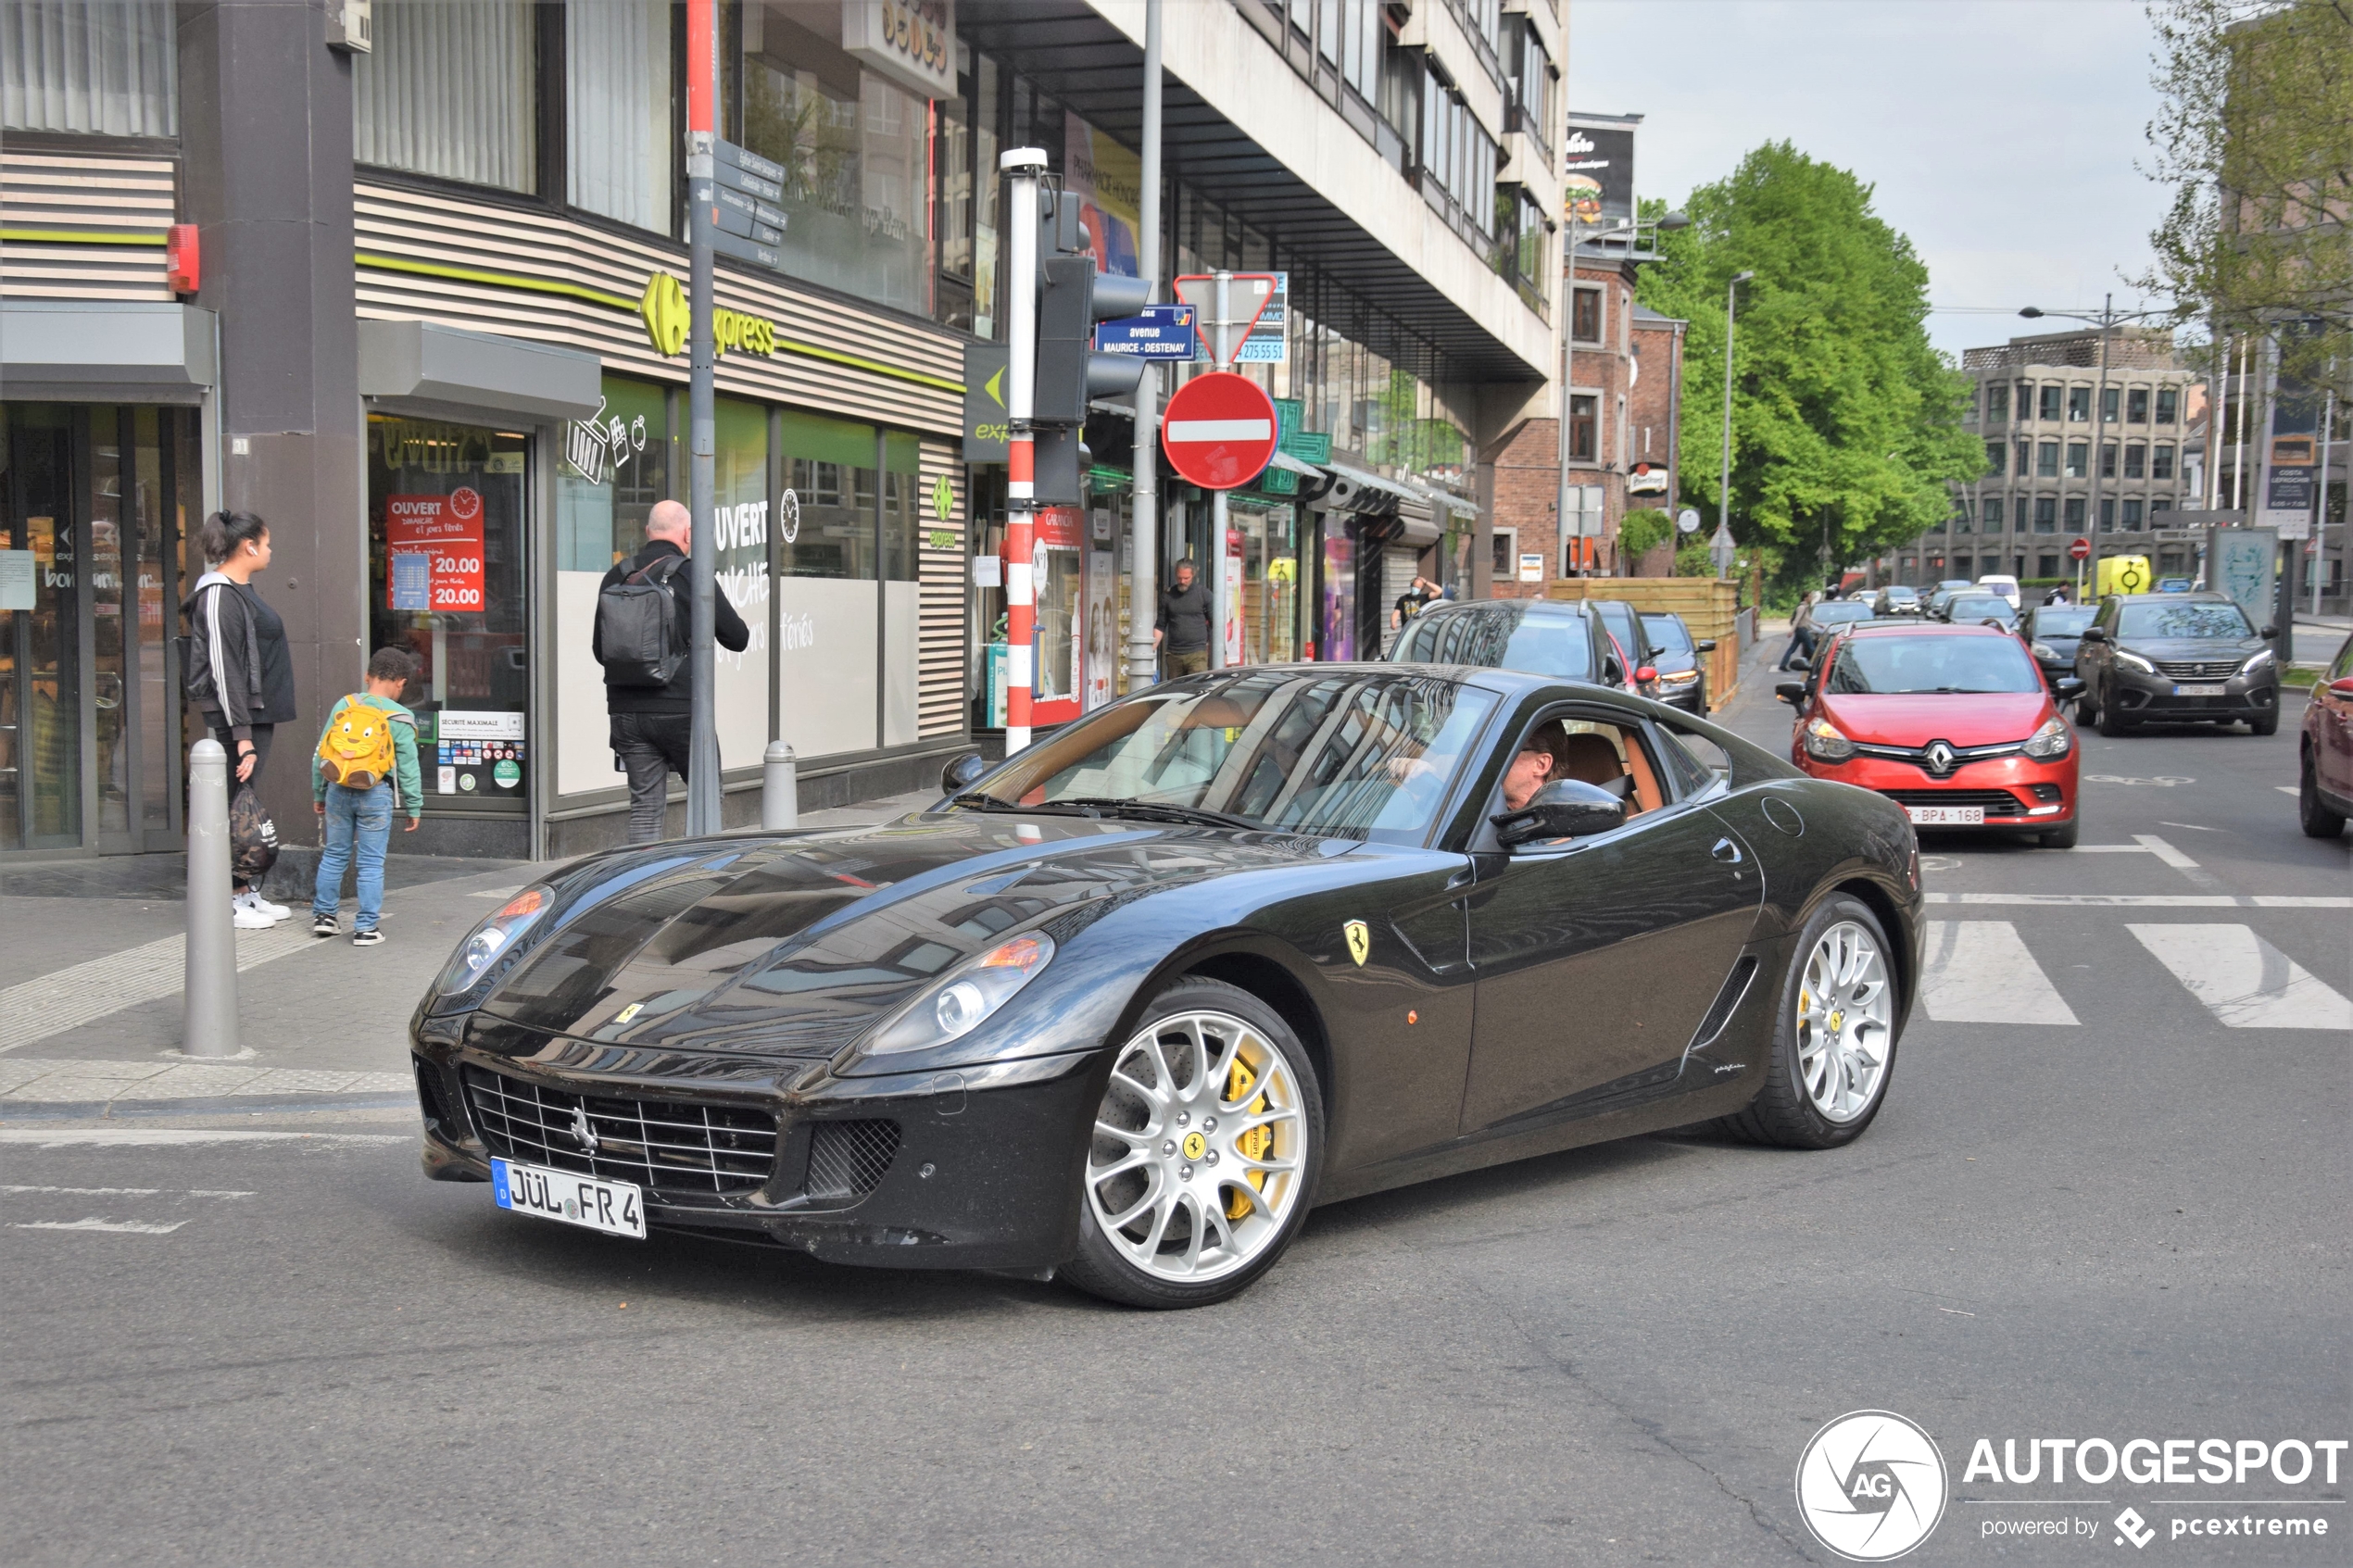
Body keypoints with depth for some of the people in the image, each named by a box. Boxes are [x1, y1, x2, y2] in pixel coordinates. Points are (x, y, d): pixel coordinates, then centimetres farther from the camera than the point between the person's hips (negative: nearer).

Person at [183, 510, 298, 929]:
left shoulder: (242, 591, 16)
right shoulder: (219, 596, -15)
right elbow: (225, 671, -20)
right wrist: (242, 736, -23)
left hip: (258, 713, 10)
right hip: (236, 718, -10)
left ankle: (247, 894, 21)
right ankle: (229, 901, 1)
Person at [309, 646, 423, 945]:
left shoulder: (343, 706, 3)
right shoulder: (400, 718, -7)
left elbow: (322, 753, 8)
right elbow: (407, 768, -4)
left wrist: (318, 793, 18)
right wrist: (414, 807, 5)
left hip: (339, 790, 3)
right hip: (376, 795, -3)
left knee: (334, 854, 17)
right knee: (371, 863, 3)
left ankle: (323, 915, 24)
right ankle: (365, 928, 5)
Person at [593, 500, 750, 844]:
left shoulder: (616, 577, 6)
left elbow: (600, 650, 12)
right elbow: (738, 639, -1)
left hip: (626, 710, 4)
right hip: (682, 709, -4)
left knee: (644, 807, 6)